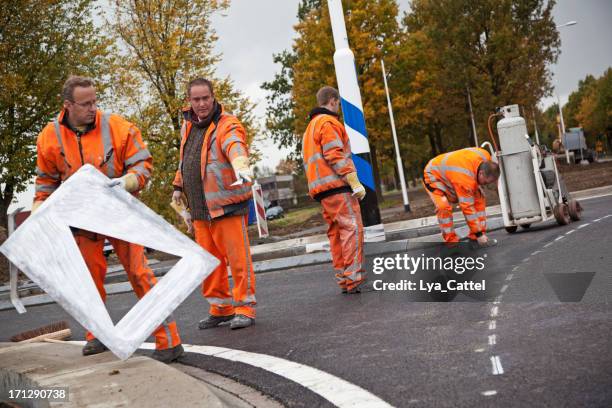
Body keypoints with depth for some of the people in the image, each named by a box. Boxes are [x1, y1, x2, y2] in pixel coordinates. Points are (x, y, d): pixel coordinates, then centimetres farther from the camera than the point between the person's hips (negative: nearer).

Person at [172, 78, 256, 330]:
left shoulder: (227, 125, -11)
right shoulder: (188, 126, 13)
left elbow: (235, 147, -34)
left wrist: (240, 165, -54)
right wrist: (179, 187, 30)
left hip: (227, 205, -7)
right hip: (199, 209, 7)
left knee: (238, 258, -3)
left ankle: (244, 307, 9)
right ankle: (221, 308, 25)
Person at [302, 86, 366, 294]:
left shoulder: (310, 127, 26)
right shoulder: (329, 122, -5)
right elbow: (335, 156, -16)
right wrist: (355, 182, -16)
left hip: (322, 189, 10)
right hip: (337, 185, -10)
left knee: (336, 232, 8)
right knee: (352, 228, -11)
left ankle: (343, 278, 8)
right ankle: (353, 278, -17)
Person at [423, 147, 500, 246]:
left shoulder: (485, 157, -22)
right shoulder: (465, 178, -42)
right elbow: (467, 207, -37)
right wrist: (478, 233, -31)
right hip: (433, 175, -8)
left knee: (479, 198, -4)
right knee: (444, 207, -30)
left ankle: (474, 238, 0)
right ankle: (451, 241, -15)